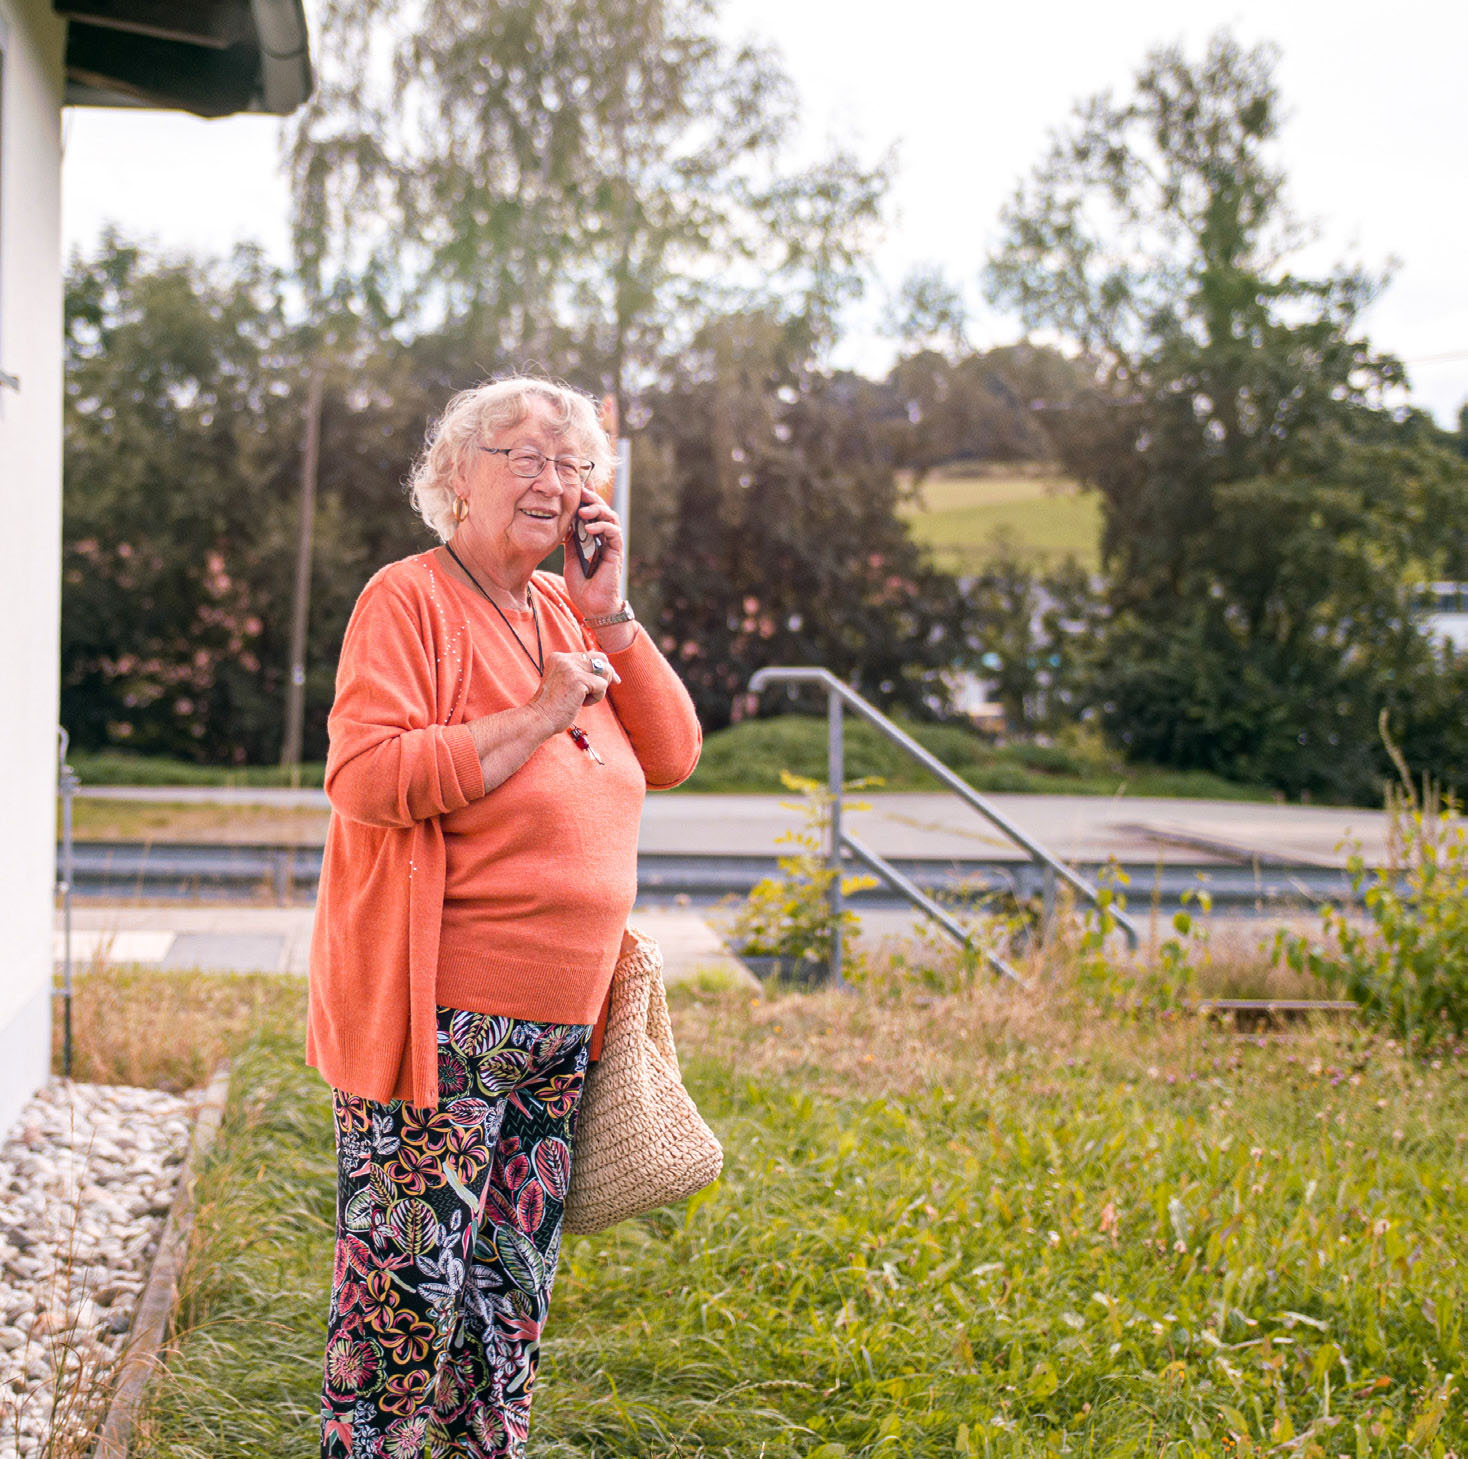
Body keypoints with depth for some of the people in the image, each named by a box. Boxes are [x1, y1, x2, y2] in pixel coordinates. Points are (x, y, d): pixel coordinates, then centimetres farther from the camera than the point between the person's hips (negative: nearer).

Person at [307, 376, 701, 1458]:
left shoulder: (565, 612, 14)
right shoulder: (409, 601, -8)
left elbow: (672, 756, 9)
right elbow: (368, 777, -20)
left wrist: (610, 616, -2)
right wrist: (537, 718, -19)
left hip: (558, 1022, 7)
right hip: (438, 1017, -7)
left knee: (514, 1278, 14)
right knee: (409, 1274, -5)